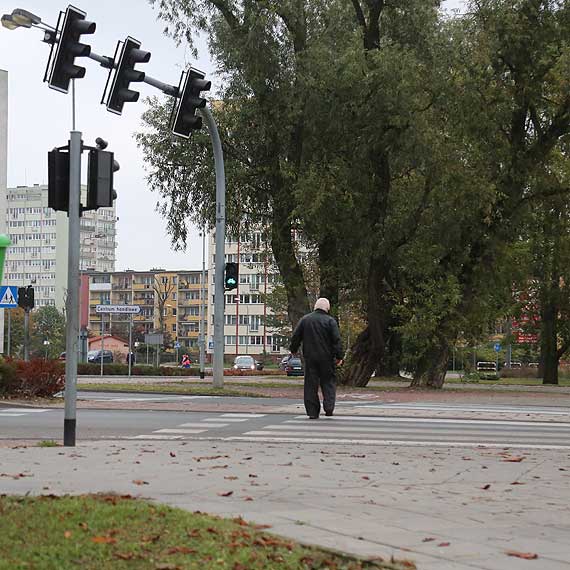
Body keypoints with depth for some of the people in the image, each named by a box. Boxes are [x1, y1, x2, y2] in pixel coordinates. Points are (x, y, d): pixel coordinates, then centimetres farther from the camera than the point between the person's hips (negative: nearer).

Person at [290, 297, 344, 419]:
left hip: (310, 358, 2)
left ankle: (312, 412, 3)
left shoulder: (305, 319, 5)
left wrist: (293, 350, 23)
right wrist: (339, 356, -5)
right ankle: (328, 406, -7)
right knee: (328, 381, 10)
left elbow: (295, 337, 8)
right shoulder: (330, 321, -4)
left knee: (311, 385, 5)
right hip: (327, 358, -2)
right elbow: (337, 340, -8)